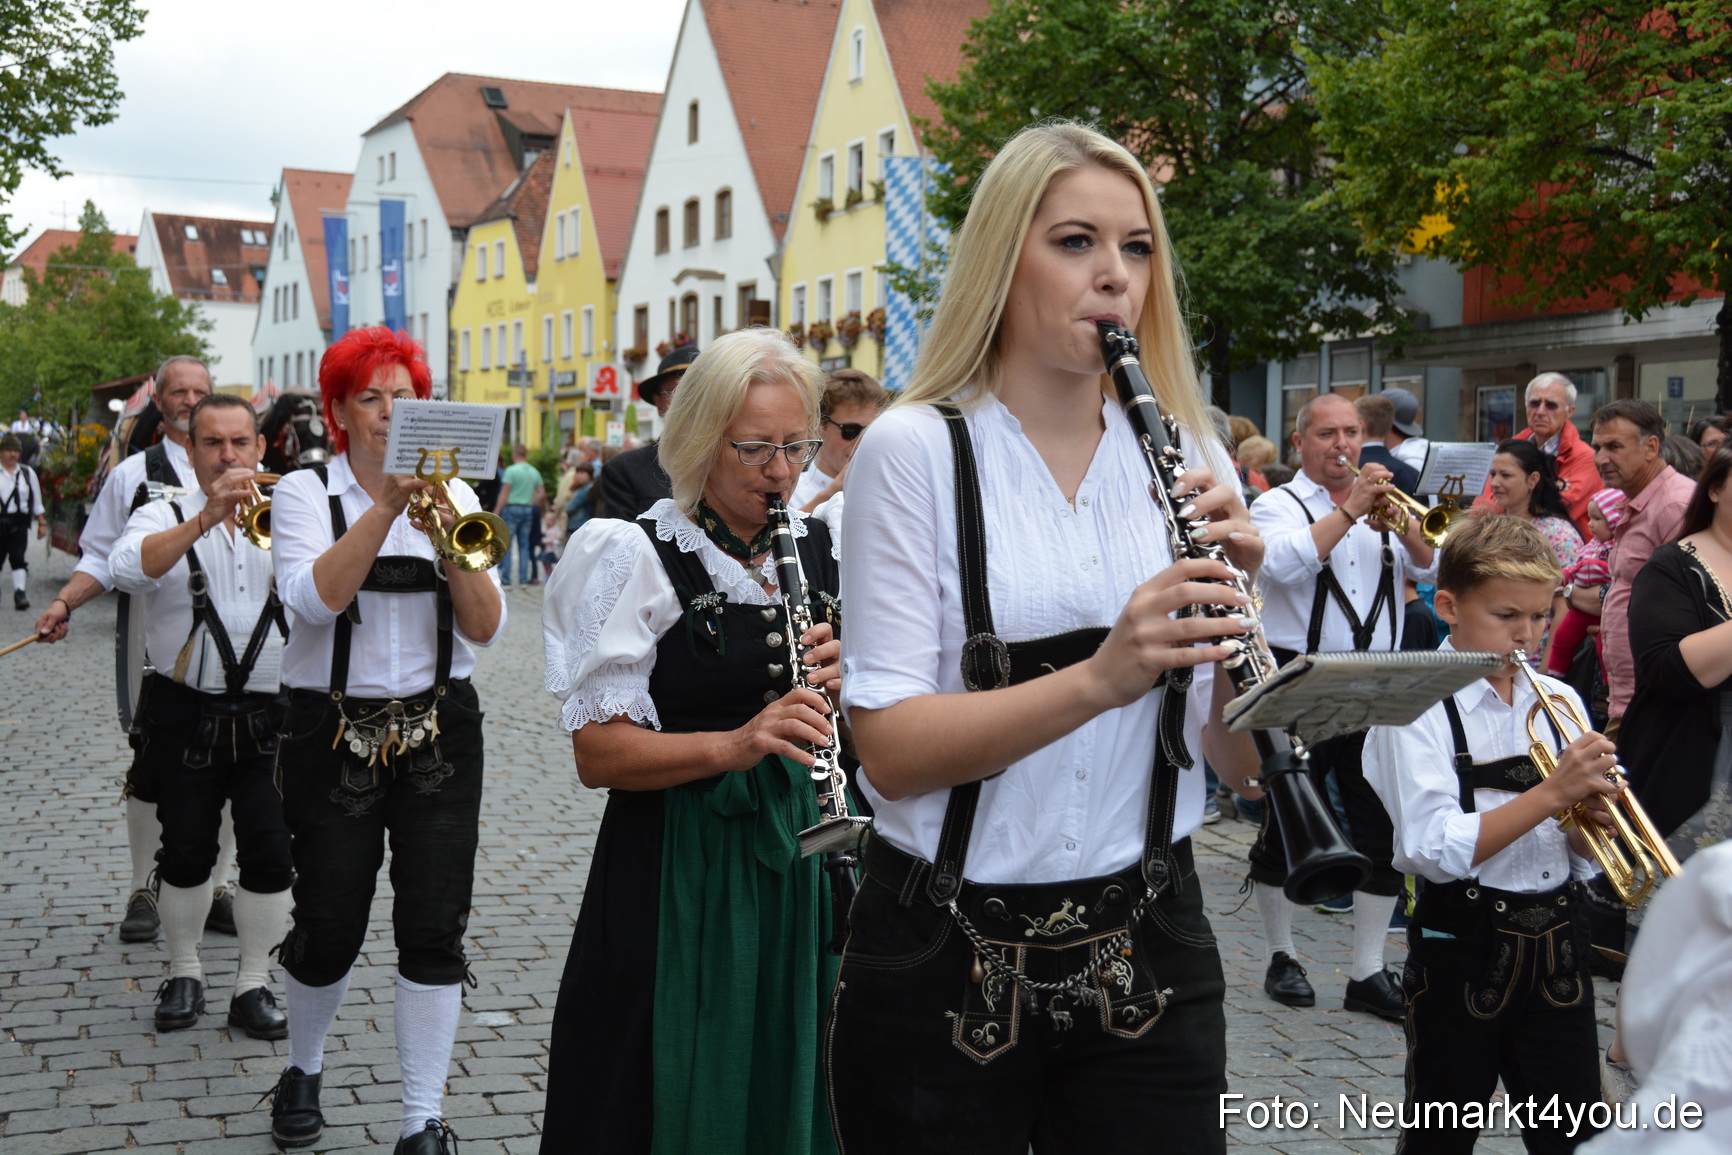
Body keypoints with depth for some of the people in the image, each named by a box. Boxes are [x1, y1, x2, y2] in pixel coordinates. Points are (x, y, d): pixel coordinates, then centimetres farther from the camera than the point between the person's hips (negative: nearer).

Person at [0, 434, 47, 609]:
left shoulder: (27, 473, 10)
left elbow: (37, 502, 14)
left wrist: (42, 523, 11)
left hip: (19, 523, 1)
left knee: (19, 558, -10)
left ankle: (20, 593, -15)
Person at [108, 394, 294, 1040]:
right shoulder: (165, 516, 3)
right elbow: (129, 570, -20)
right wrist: (206, 517, -31)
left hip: (270, 715, 1)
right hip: (186, 714, -1)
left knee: (270, 854, -2)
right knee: (186, 853, 8)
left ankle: (254, 984, 13)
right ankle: (184, 974, 27)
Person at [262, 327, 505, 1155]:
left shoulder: (451, 494, 6)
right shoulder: (306, 492, 0)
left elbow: (485, 628, -2)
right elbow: (315, 598, -20)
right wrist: (387, 505, -24)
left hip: (439, 730, 2)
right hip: (334, 734, -2)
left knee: (434, 932, -2)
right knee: (328, 929, 5)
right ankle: (303, 1070, 35)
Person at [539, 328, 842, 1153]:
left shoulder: (822, 550, 6)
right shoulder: (635, 557, -8)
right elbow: (597, 753, -14)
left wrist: (841, 679, -9)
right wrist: (734, 744, -28)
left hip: (802, 852, 5)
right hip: (678, 871, -4)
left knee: (787, 1085, 13)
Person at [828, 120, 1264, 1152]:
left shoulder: (1188, 461, 3)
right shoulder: (917, 450, -8)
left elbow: (1242, 761, 1)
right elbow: (889, 748, -16)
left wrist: (1234, 602, -17)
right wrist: (1100, 676, -28)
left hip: (1148, 953, 3)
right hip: (945, 964, -3)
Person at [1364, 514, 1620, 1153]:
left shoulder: (1559, 701, 5)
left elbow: (1583, 859, 8)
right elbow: (1439, 850, -22)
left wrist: (1592, 817, -14)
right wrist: (1551, 793, -25)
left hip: (1556, 947, 5)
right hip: (1464, 950, -5)